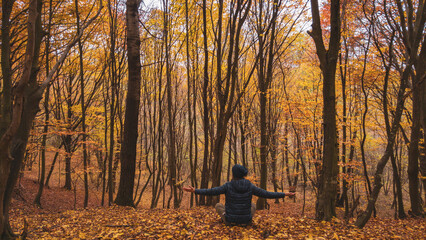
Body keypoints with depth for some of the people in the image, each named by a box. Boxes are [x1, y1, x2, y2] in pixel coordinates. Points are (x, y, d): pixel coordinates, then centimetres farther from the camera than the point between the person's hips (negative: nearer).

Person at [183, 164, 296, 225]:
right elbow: (266, 194, -7)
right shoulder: (250, 186, -9)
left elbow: (211, 191, -17)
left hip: (230, 220, -1)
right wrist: (284, 194, 2)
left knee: (218, 205, 28)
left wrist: (194, 191, -13)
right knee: (253, 205, 34)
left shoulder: (228, 185, -14)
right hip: (245, 220, 2)